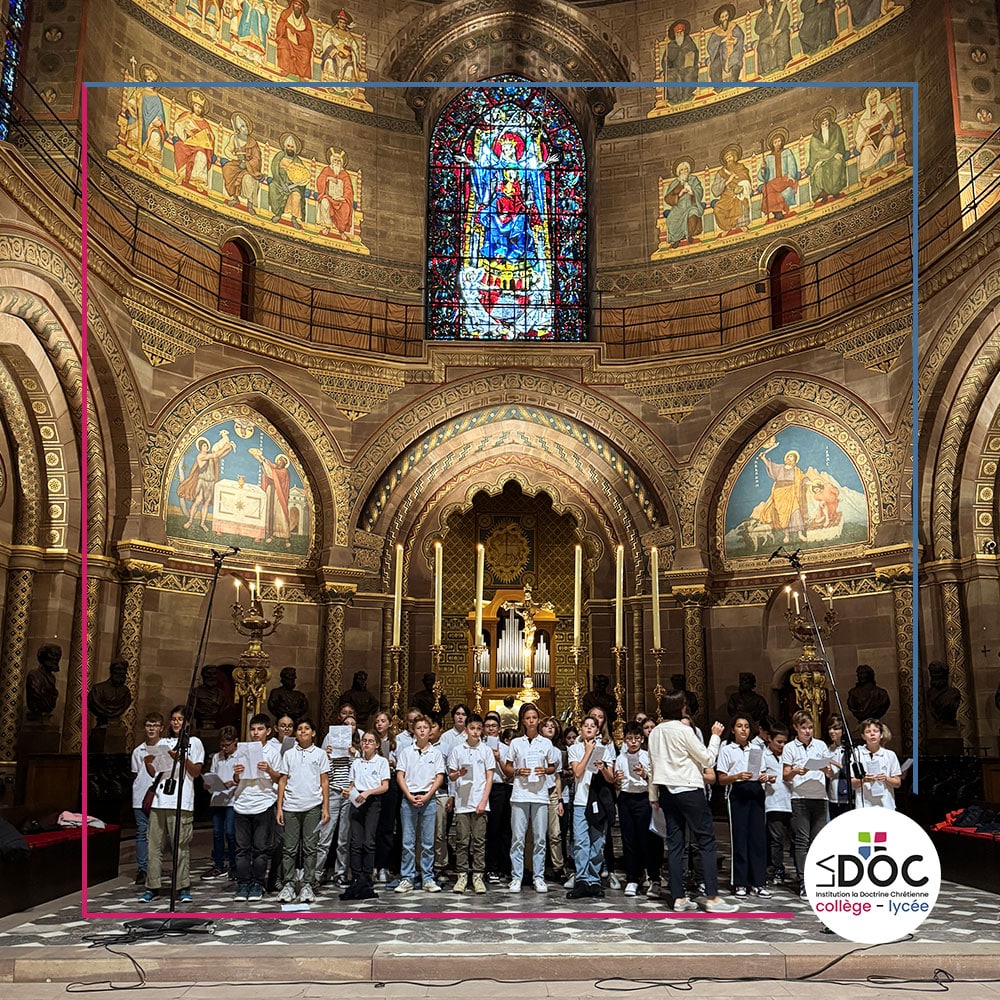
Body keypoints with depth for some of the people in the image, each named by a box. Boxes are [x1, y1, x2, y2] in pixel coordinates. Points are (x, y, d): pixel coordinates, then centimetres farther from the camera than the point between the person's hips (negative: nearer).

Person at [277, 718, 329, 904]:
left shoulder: (319, 753, 7)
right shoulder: (288, 754, 9)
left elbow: (324, 781, 6)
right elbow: (282, 781, 9)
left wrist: (326, 808, 0)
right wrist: (279, 807, 2)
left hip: (312, 806, -1)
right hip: (291, 807, 1)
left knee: (309, 848, 2)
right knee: (290, 848, 2)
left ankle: (307, 885, 8)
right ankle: (288, 885, 9)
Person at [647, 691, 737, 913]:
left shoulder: (655, 733, 7)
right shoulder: (683, 731, -13)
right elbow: (707, 759, -8)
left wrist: (653, 796, 20)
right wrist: (715, 736, 4)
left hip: (667, 792, 7)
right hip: (688, 789, -7)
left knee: (674, 843, 7)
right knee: (706, 840, -1)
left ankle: (679, 898, 8)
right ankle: (712, 897, -5)